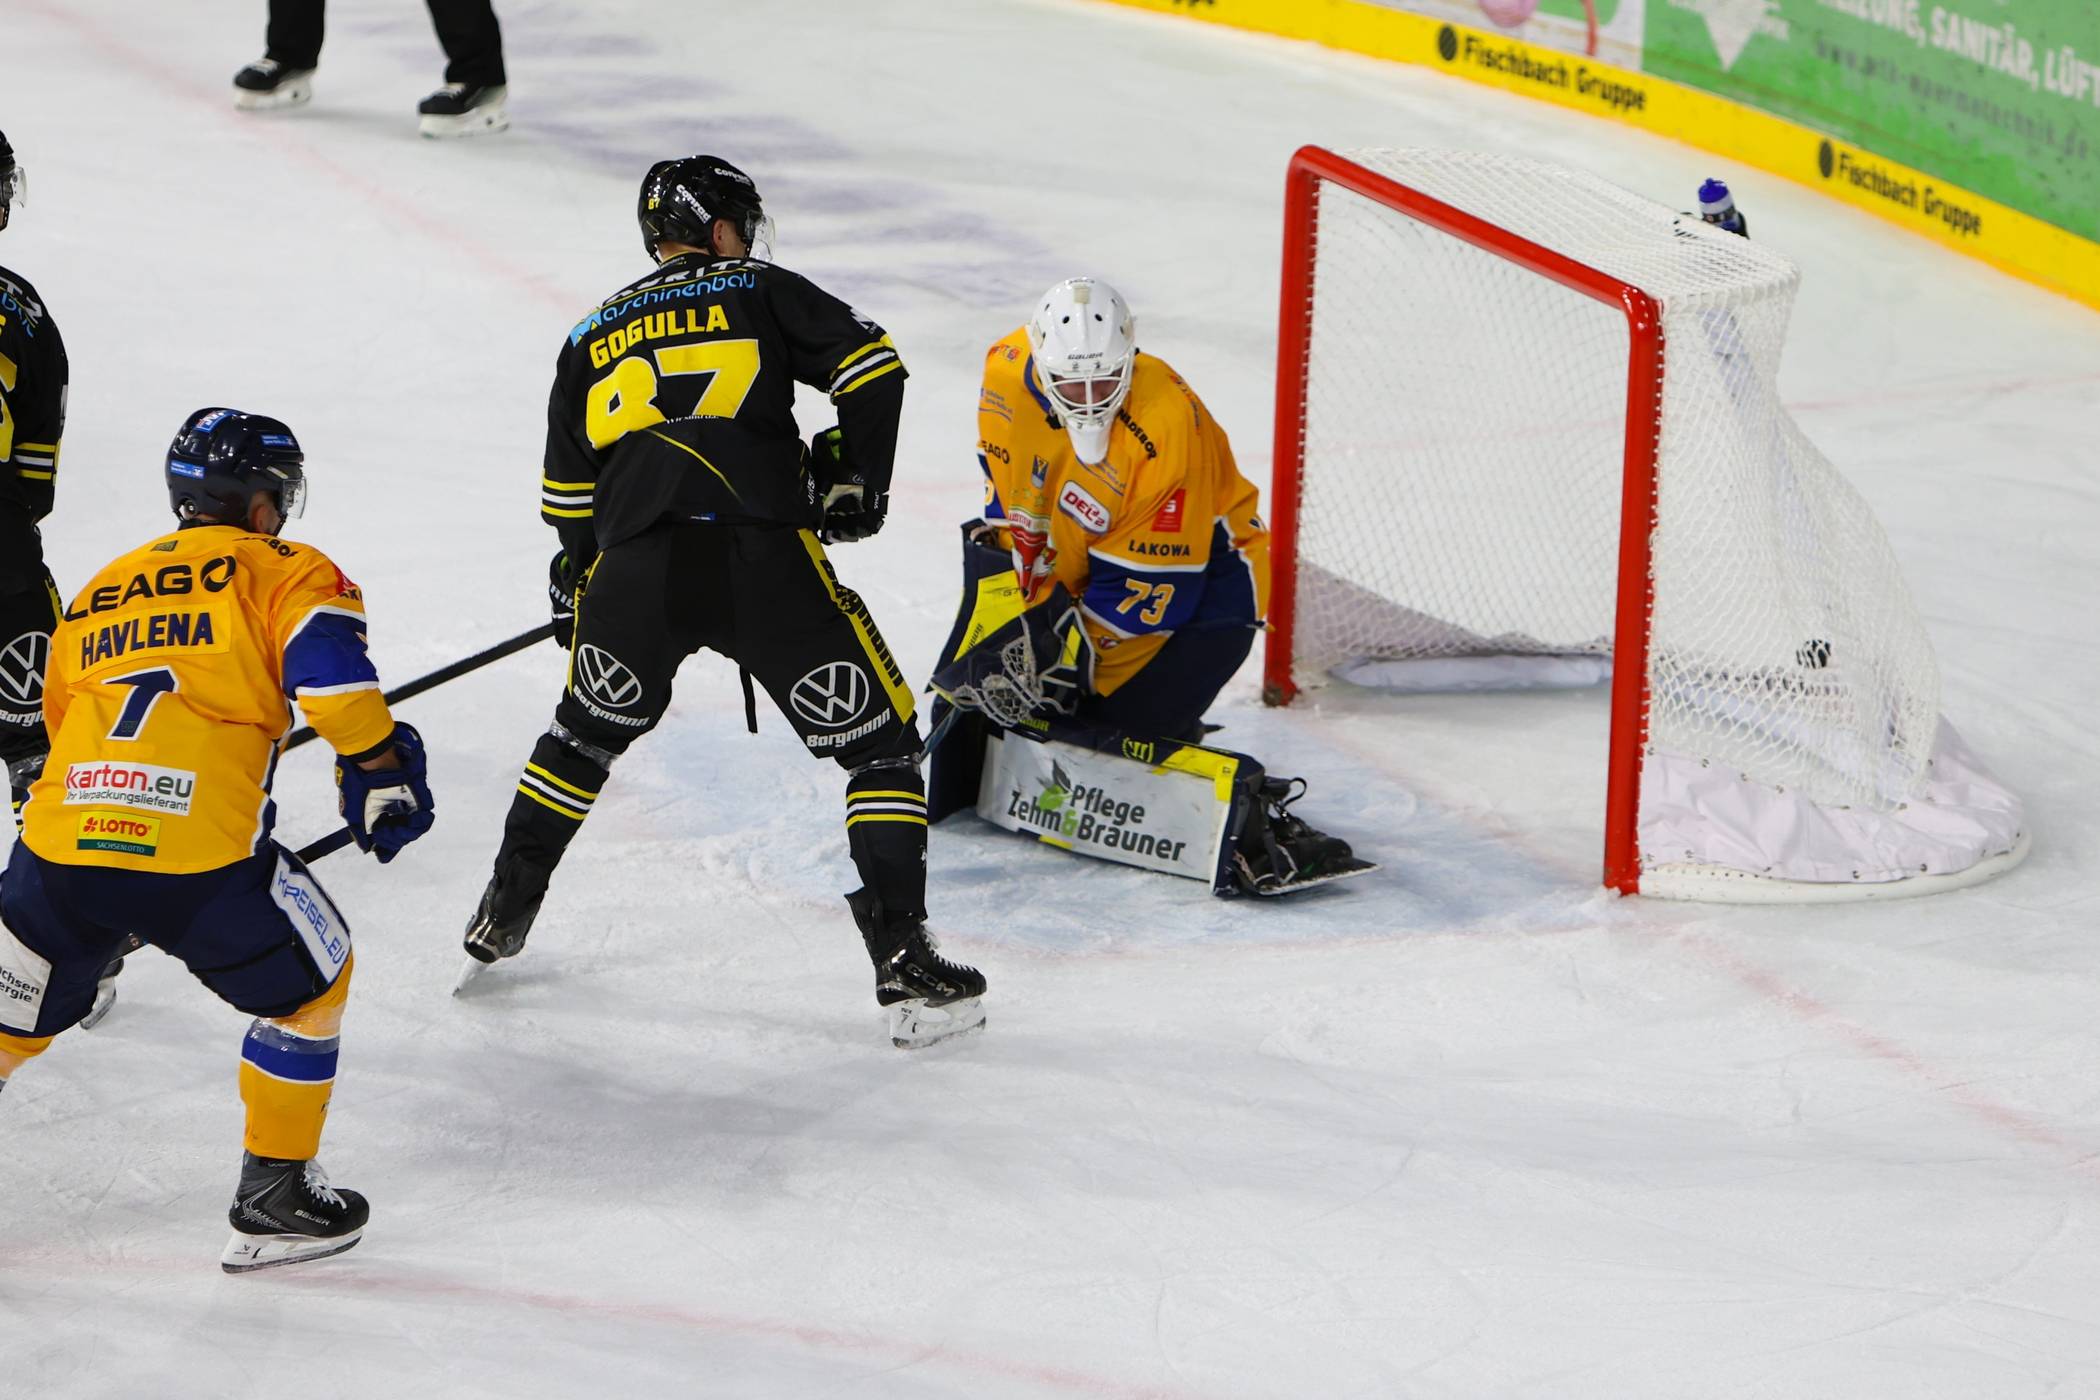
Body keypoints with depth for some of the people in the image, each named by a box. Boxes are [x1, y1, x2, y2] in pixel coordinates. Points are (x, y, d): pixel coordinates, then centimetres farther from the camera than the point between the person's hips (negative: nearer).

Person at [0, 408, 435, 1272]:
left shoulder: (98, 595, 27)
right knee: (309, 980, 20)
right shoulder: (284, 574, 10)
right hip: (196, 853, -4)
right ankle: (274, 1199, 20)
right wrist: (381, 769, 2)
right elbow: (328, 670, -8)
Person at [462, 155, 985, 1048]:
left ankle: (501, 920, 34)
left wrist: (575, 588, 40)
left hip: (634, 570, 3)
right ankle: (902, 960, -4)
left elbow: (567, 498, 25)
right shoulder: (761, 293, 16)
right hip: (763, 560, -3)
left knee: (586, 734, 30)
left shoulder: (593, 337, 25)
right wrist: (857, 485, 13)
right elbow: (870, 369, 3)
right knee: (880, 742, 7)